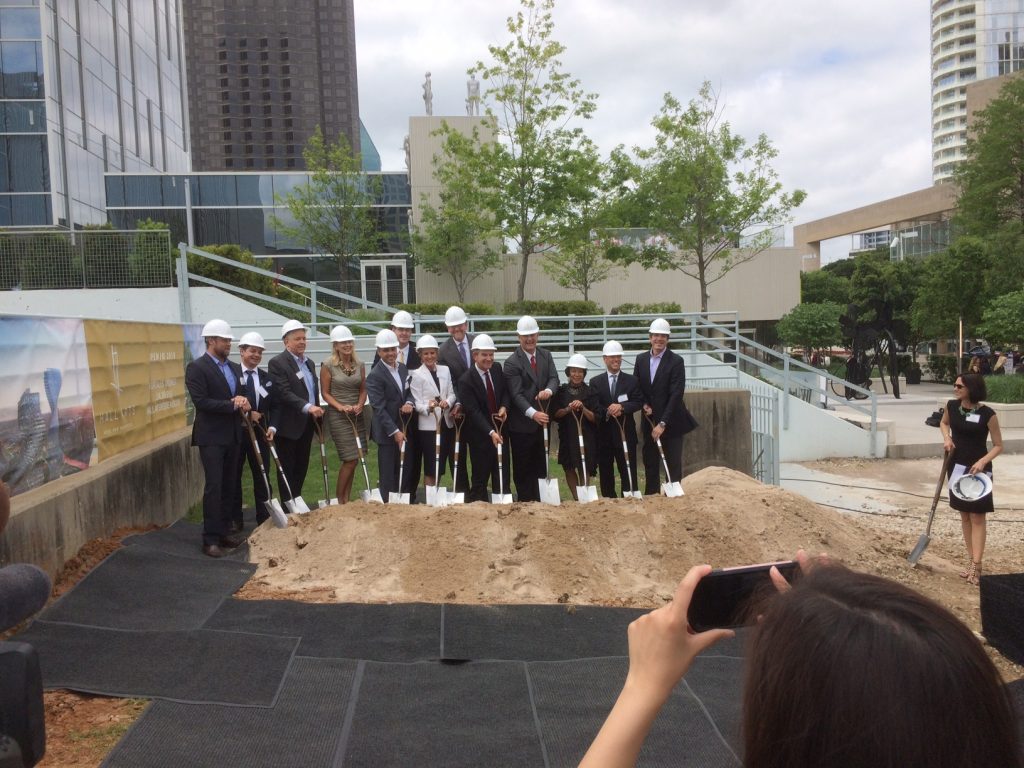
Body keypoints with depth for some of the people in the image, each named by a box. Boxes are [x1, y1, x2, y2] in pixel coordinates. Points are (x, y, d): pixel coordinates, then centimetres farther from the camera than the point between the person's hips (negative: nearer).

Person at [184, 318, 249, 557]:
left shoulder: (234, 368, 13)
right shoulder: (197, 367, -10)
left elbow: (241, 395, 17)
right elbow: (200, 401, -18)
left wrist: (244, 402, -7)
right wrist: (232, 405, -16)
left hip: (233, 436, 7)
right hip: (211, 437, -7)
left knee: (229, 487, 11)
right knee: (214, 487, -7)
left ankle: (224, 532, 20)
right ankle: (211, 539, -2)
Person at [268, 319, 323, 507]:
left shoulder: (309, 363, 14)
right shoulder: (277, 363, -11)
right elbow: (285, 393, -21)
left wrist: (318, 421, 16)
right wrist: (308, 407, -32)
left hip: (307, 425, 7)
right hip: (288, 426, -7)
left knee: (301, 468, 12)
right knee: (287, 470, 2)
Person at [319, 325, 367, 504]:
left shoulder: (359, 365, 6)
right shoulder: (328, 365, -6)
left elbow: (363, 389, 12)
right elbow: (325, 393, -4)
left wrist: (359, 405, -7)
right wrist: (341, 407, -17)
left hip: (357, 415, 5)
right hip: (338, 416, -5)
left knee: (352, 460, 7)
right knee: (350, 459, -9)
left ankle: (347, 499, 18)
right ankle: (340, 500, 7)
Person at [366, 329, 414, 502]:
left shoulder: (403, 369, 9)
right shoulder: (374, 375, -12)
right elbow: (379, 408, -15)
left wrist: (409, 402, -6)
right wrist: (395, 432, -19)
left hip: (405, 429, 7)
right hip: (387, 432, -6)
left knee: (405, 471, 9)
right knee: (388, 475, 0)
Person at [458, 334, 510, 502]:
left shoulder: (497, 369, 1)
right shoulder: (466, 380, -16)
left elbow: (505, 392, 15)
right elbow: (473, 411, -20)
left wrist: (504, 407, -8)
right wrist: (491, 432, -30)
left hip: (500, 430, 5)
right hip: (480, 435, -5)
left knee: (502, 476, 9)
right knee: (480, 477, 3)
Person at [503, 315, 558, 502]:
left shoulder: (546, 356, 8)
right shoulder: (511, 362, -10)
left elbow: (554, 378, -2)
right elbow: (516, 394, -17)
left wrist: (549, 390, -26)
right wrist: (533, 414, -31)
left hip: (542, 420, 5)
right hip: (522, 424, -5)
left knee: (540, 467, 10)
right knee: (522, 470, 3)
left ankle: (538, 502, 17)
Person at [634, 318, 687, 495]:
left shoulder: (676, 361, -10)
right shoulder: (641, 359, 6)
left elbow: (676, 394, -15)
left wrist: (663, 423, -20)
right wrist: (644, 404, -6)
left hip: (671, 422, -5)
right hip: (649, 421, 5)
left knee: (673, 464, 0)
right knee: (650, 463, 11)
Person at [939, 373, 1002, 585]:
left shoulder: (987, 414, -16)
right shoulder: (952, 406, -3)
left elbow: (998, 445, -8)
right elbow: (943, 423, 20)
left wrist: (983, 461, -23)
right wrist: (946, 438, 0)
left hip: (978, 469, -5)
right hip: (957, 467, 5)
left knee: (977, 517, -2)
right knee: (964, 515, 12)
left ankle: (976, 565, -2)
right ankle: (971, 560, 21)